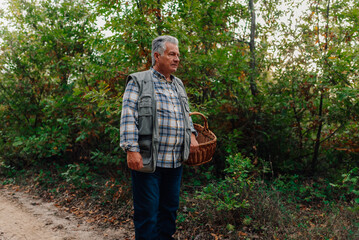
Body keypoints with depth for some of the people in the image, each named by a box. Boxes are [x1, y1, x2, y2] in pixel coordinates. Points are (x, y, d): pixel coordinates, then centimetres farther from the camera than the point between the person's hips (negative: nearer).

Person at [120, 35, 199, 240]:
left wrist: (192, 134, 8)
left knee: (170, 207, 17)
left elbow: (186, 114, 26)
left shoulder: (178, 85, 18)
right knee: (147, 210, 2)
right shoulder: (139, 82, -3)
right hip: (148, 160, -6)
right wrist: (132, 149, -18)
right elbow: (129, 117, -10)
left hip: (176, 161, 7)